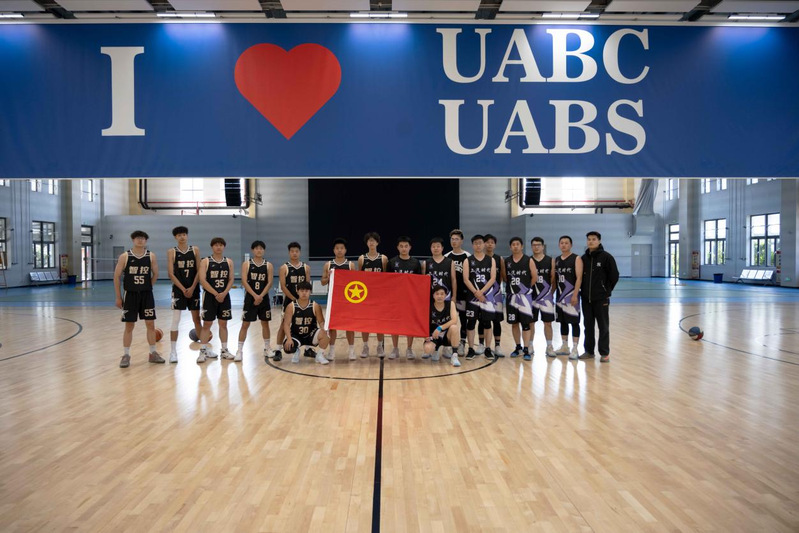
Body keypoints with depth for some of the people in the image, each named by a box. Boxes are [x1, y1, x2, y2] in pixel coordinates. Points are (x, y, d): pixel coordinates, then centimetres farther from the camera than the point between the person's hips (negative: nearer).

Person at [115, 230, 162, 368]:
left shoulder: (151, 256, 1)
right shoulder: (124, 256, -5)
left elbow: (155, 274, 11)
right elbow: (116, 276, -2)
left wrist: (147, 287, 6)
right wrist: (118, 297, -3)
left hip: (147, 294, 2)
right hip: (130, 295, -2)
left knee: (150, 324, 5)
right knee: (129, 326, 3)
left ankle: (153, 353, 15)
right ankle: (126, 355, 13)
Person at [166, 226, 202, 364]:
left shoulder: (195, 250, 4)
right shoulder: (171, 252, -1)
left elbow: (199, 271, 0)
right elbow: (171, 273, -6)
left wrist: (192, 288, -10)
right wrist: (183, 289, -13)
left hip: (194, 289, 2)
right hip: (178, 289, -2)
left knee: (197, 319, 9)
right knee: (175, 320, -3)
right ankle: (173, 351, 2)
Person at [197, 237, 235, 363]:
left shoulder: (229, 262, 6)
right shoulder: (205, 261, -4)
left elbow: (231, 279, 3)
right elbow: (203, 280, -11)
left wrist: (224, 293, -12)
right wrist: (216, 294, -16)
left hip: (224, 296, 3)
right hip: (209, 296, -3)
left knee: (223, 323, 9)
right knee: (207, 324, -1)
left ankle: (224, 350, 16)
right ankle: (203, 351, 4)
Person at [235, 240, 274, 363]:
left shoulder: (268, 265, 3)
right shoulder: (246, 264, -1)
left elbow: (269, 283, -3)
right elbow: (244, 282, -9)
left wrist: (261, 296, -15)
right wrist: (255, 296, -18)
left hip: (264, 298, 2)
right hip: (250, 298, -2)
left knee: (265, 323, 10)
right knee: (245, 324, -1)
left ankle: (267, 349, 22)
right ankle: (239, 350, 3)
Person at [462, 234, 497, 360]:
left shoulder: (491, 260, 5)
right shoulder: (468, 261, 3)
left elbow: (493, 278, -4)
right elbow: (466, 279, -5)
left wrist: (481, 292, -15)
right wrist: (475, 292, -16)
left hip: (487, 295, 0)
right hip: (472, 295, 0)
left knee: (487, 323, 4)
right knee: (470, 323, 1)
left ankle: (488, 349, 12)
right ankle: (471, 349, 8)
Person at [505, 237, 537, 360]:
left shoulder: (529, 260, -4)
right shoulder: (507, 261, 7)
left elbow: (535, 277, -5)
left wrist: (527, 287, 1)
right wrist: (512, 286, 6)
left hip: (525, 295, -4)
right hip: (512, 295, 4)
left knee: (525, 323, -5)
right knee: (514, 323, 10)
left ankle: (526, 350, -2)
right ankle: (518, 347, 23)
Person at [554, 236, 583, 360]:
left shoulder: (576, 259, -6)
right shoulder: (556, 260, 12)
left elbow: (579, 278, -14)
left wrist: (575, 295, -21)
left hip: (571, 294, -6)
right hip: (560, 294, 6)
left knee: (574, 322, -4)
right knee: (562, 321, 11)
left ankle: (574, 349, 0)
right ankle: (564, 347, 20)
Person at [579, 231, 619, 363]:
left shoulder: (606, 257, -6)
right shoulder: (583, 258, 8)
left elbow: (614, 276, -6)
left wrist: (606, 290, -5)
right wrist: (583, 290, 7)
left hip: (601, 298, -4)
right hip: (586, 298, 5)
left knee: (603, 326, 1)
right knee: (588, 326, 10)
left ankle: (605, 353, 7)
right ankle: (589, 351, 19)